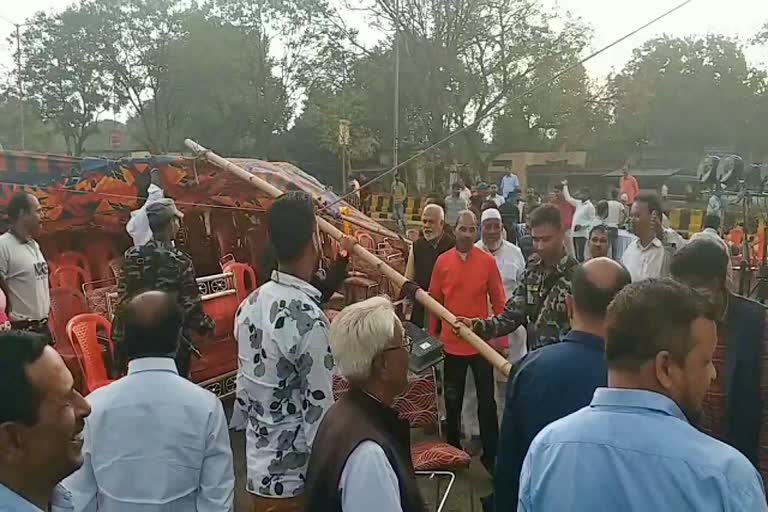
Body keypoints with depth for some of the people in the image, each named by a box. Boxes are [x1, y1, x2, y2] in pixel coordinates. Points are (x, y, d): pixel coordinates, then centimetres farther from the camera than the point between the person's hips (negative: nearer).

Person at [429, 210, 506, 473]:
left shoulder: (488, 261, -6)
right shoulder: (442, 261, -2)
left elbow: (498, 302, -1)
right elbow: (434, 301, 4)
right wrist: (432, 337, 6)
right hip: (451, 343, 1)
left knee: (486, 400, 8)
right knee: (452, 400, 15)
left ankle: (490, 453, 22)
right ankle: (452, 449, 32)